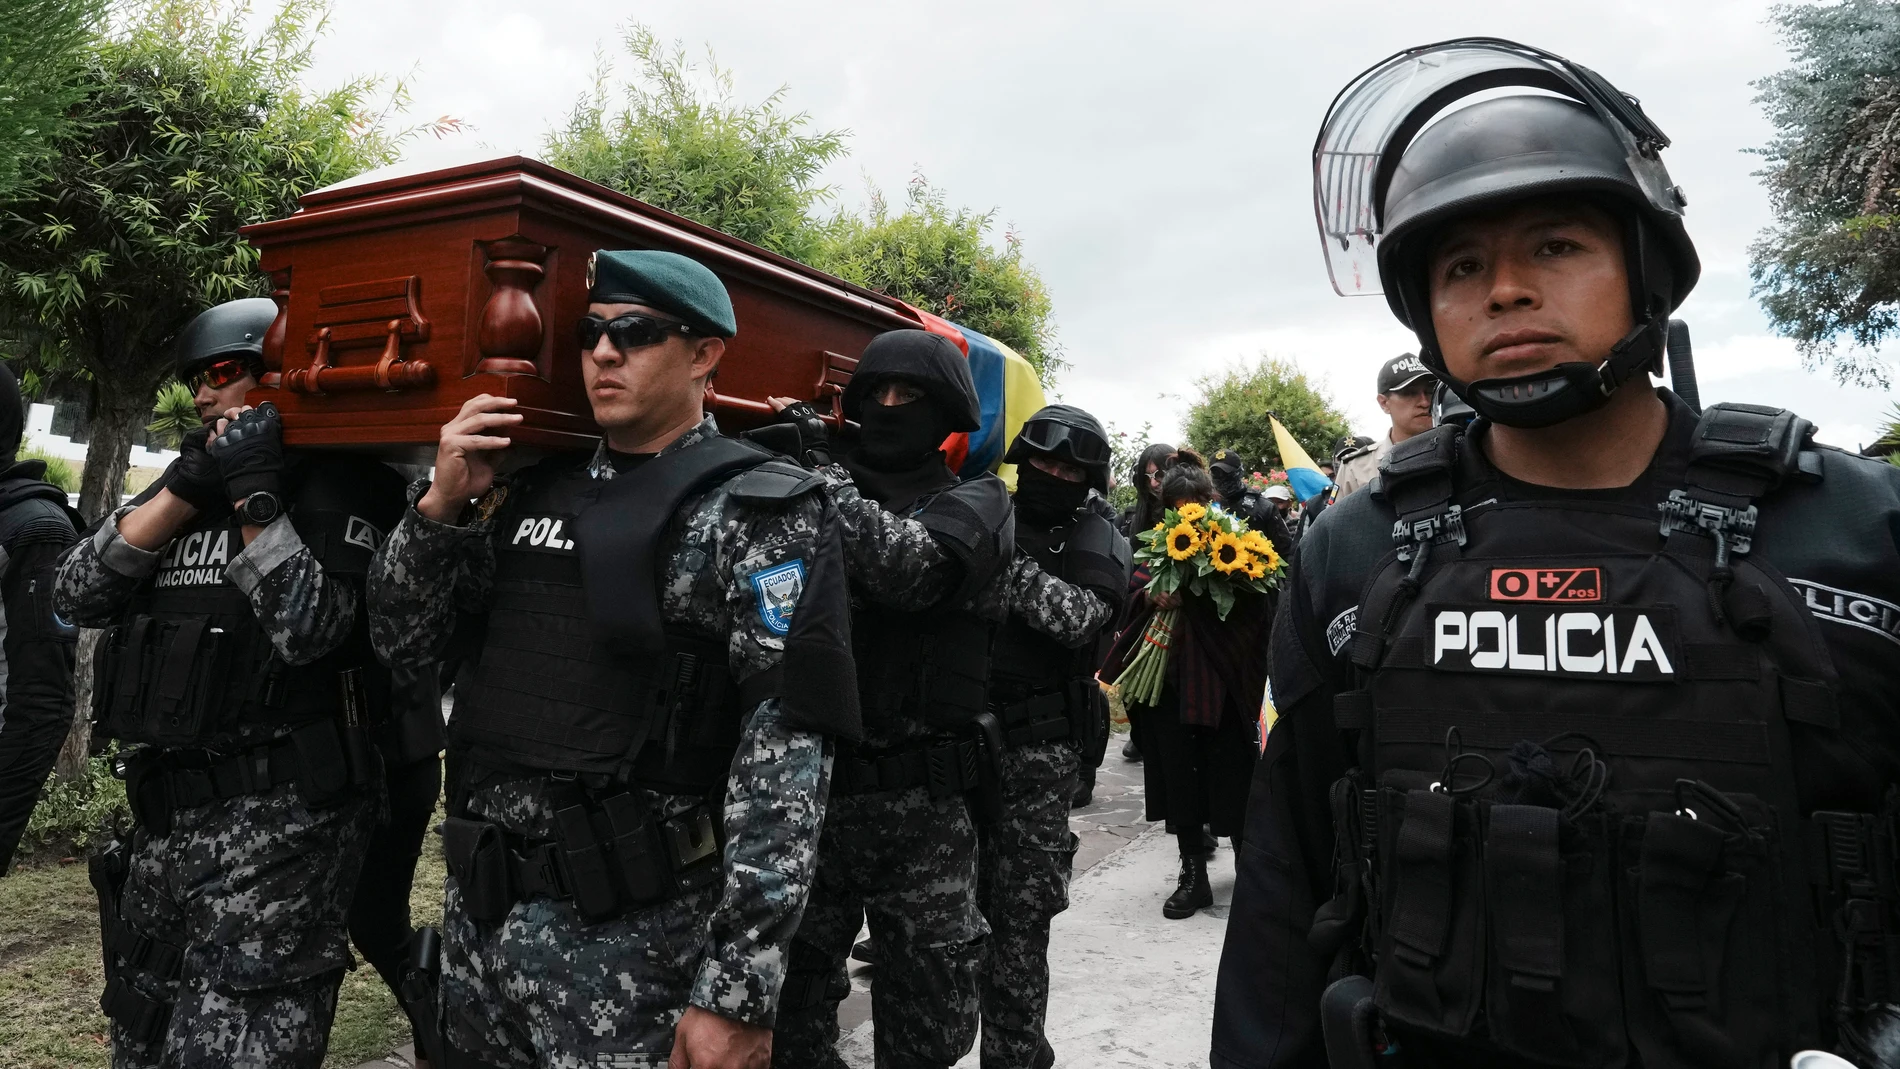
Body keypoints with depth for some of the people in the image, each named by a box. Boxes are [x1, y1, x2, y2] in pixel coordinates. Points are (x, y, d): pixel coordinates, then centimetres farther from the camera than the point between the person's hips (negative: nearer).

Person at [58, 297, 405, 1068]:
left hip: (278, 819, -8)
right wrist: (184, 489, -6)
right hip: (164, 811, 8)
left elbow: (308, 631, -20)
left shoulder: (341, 485, -7)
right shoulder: (188, 479, 15)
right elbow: (75, 595, 3)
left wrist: (257, 496, -17)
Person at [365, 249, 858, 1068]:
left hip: (631, 939, -6)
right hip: (477, 911, 6)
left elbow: (787, 755, -17)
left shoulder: (758, 512, -11)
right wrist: (442, 504, -4)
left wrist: (739, 993, -21)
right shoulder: (536, 490, 9)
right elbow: (402, 644, 12)